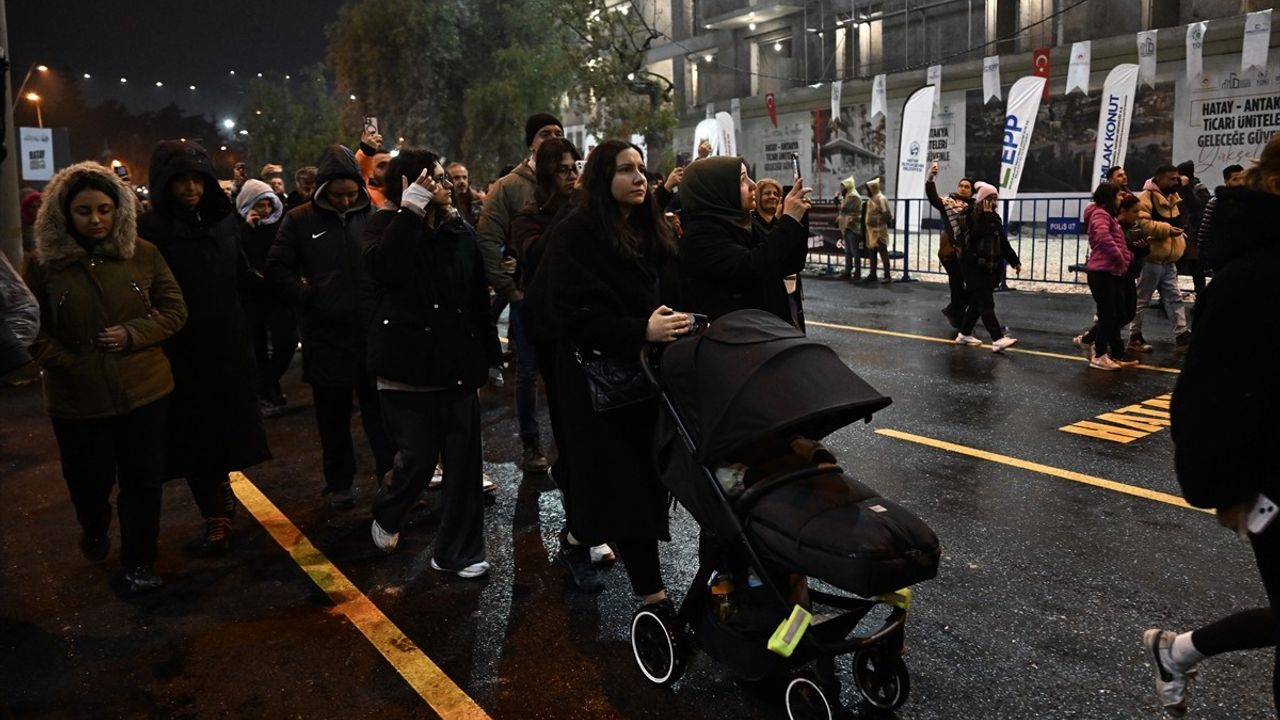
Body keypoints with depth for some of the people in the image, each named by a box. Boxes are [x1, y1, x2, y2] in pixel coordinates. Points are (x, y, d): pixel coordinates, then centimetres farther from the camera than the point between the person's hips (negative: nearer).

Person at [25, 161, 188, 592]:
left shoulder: (143, 254, -2)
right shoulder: (44, 263, -3)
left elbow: (174, 310, 2)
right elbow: (33, 329, 4)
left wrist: (133, 334, -12)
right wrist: (64, 363, -8)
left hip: (144, 390, 0)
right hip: (77, 397, 0)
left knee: (143, 482, 6)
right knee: (89, 480, 11)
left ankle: (139, 562, 24)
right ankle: (94, 530, 46)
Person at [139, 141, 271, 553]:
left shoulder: (224, 219, 4)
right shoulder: (151, 231, -11)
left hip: (229, 343, 5)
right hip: (182, 350, -5)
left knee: (228, 427, 15)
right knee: (196, 434, 3)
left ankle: (220, 503, 35)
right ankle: (217, 514, 13)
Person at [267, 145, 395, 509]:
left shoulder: (373, 217, 2)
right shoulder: (300, 220, 1)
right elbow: (277, 269, 2)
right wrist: (307, 297, -8)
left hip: (372, 332, 0)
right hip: (326, 334, 0)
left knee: (379, 410, 8)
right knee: (333, 416, 11)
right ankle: (339, 482, 25)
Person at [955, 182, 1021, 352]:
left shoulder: (994, 217, 15)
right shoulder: (973, 215, -6)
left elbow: (1003, 242, 17)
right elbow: (978, 233, -20)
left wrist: (1014, 261, 15)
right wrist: (986, 215, -14)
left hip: (988, 267, 8)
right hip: (974, 266, -8)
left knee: (978, 302, 11)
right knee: (986, 303, -13)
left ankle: (964, 334, 22)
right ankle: (998, 339, -20)